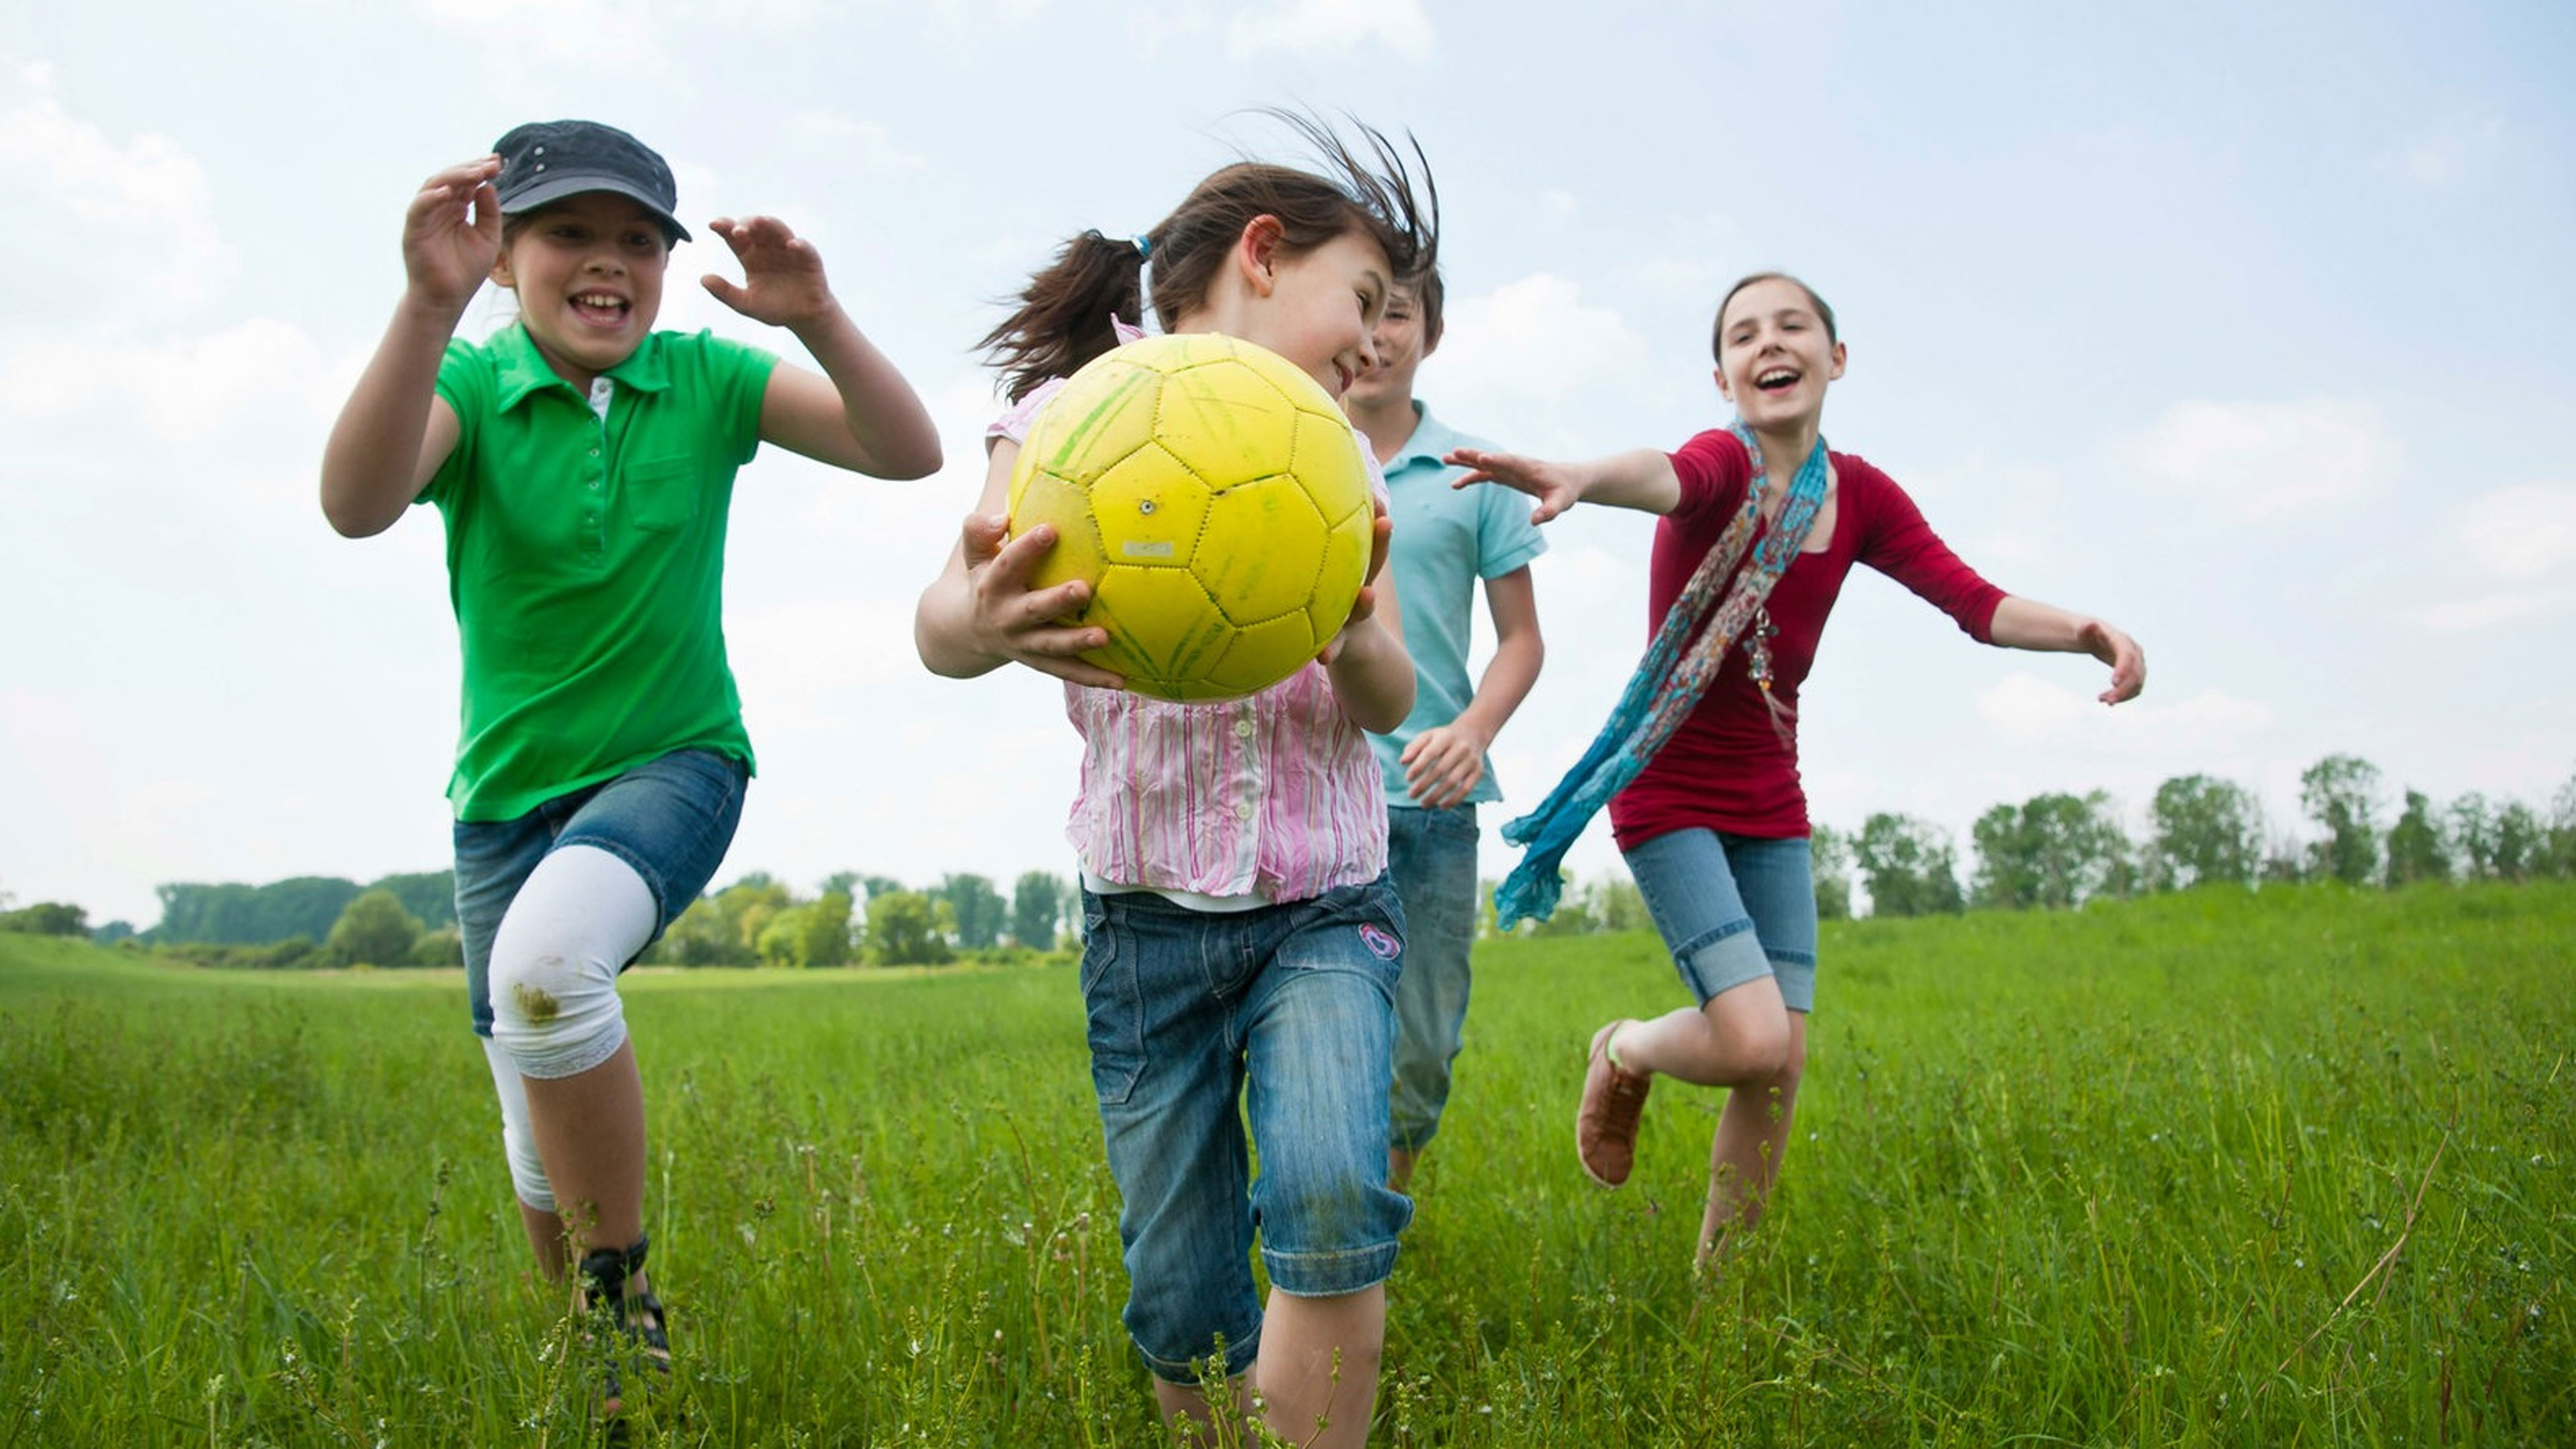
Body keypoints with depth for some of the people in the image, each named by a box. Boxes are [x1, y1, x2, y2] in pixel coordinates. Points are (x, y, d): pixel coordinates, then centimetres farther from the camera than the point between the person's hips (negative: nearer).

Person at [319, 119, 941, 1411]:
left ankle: (628, 1303, -14)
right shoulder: (469, 382, -8)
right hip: (509, 792, 2)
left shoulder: (704, 379, -4)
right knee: (541, 1154, 8)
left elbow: (909, 452, -14)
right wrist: (428, 303, -43)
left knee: (544, 961, -34)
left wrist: (819, 320, -30)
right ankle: (589, 1381, 35)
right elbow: (356, 504, -30)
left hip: (673, 765, -2)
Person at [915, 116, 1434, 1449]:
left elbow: (1391, 707, 1)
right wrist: (991, 615, -45)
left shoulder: (1335, 458, 8)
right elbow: (939, 631, -19)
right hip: (1146, 920, -2)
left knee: (1333, 1199, -24)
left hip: (1324, 905, 2)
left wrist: (1354, 629, -24)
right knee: (1185, 1312, 4)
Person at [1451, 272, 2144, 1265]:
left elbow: (1976, 603, -4)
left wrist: (2086, 632, -24)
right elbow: (1666, 478, -39)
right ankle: (1624, 1052, 17)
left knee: (1783, 1069, 4)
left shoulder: (1861, 496, 4)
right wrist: (1578, 479, -63)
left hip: (1770, 803, 6)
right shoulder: (1723, 463, -14)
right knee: (1755, 1043, -17)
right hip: (1670, 797, -6)